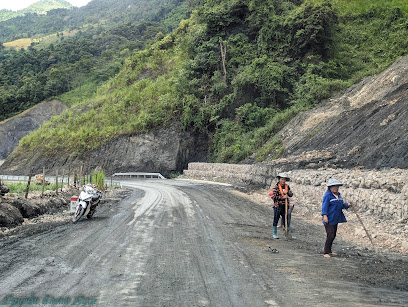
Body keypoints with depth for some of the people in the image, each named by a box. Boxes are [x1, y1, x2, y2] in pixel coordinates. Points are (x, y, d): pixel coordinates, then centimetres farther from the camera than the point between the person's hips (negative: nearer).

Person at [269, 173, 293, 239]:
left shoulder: (287, 186, 10)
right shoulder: (276, 187, -7)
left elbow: (291, 194, 5)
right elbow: (273, 197, -16)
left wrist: (287, 192, -14)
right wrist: (283, 197, -20)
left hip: (285, 206, 4)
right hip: (277, 206, -4)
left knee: (287, 220, 6)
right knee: (276, 220, 2)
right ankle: (275, 234, 13)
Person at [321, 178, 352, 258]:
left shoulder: (338, 195, 14)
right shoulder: (327, 195, -13)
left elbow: (342, 204, 22)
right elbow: (324, 206, -19)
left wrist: (347, 205, 2)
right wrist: (324, 215, -30)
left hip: (335, 219, 9)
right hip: (329, 220, -9)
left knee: (333, 235, 14)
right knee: (330, 235, -11)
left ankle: (329, 250, 28)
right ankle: (326, 252, -2)